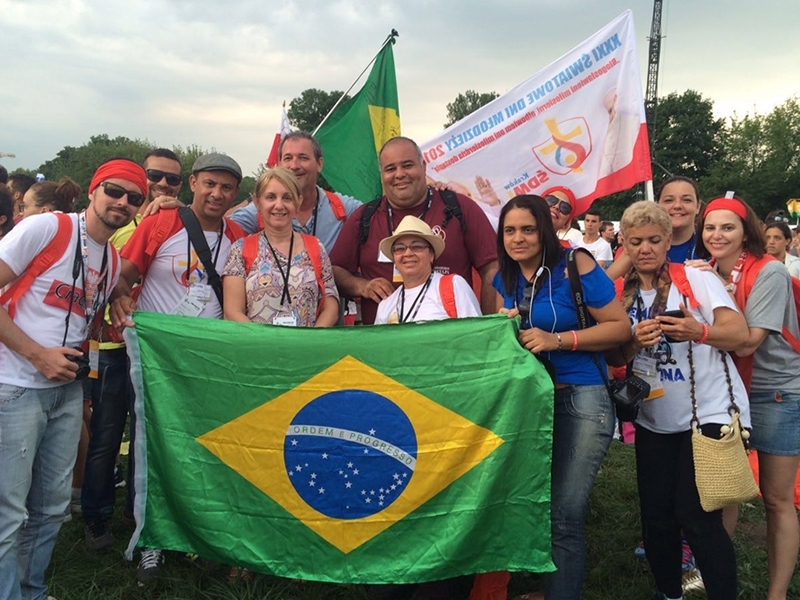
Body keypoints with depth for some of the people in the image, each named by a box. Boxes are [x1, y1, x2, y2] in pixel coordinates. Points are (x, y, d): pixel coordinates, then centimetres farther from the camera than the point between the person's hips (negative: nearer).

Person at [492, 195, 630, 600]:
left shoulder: (575, 266, -10)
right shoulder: (504, 278, 8)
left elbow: (621, 327, -10)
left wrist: (557, 340, -18)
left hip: (581, 399, -5)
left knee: (564, 514, -4)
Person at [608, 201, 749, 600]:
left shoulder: (697, 279, -6)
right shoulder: (620, 294, 4)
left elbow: (740, 333, -12)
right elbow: (614, 358, 5)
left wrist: (699, 331, -31)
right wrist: (635, 342, -16)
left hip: (709, 414, -4)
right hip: (654, 420, 4)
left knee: (697, 517, -7)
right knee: (655, 517, 9)